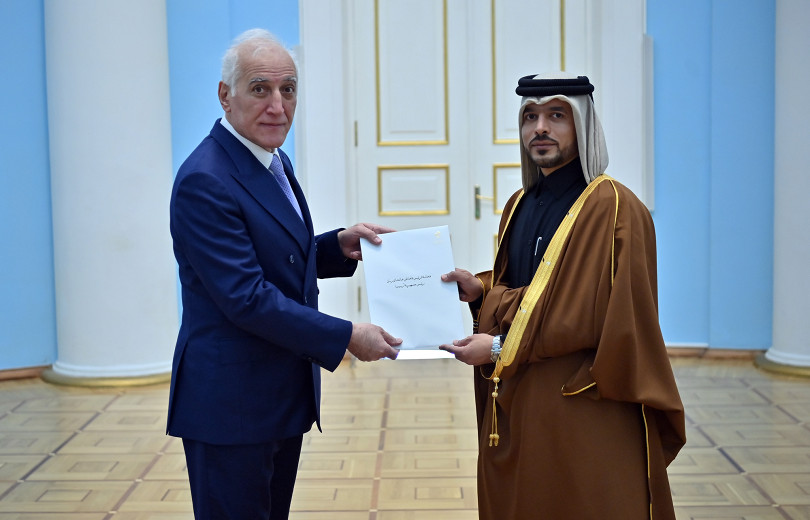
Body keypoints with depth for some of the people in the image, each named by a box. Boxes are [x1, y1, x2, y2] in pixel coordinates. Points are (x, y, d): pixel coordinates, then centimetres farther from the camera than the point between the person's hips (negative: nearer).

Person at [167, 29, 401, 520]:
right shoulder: (204, 180, -21)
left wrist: (339, 246, 1)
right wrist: (347, 337, -21)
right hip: (230, 403, -9)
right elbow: (245, 297, -24)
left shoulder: (276, 162, 10)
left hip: (285, 395, 9)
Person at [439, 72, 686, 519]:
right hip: (516, 403, 7)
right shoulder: (519, 206, 11)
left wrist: (503, 348, -15)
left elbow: (602, 320, -17)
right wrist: (480, 291, -3)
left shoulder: (614, 209, -13)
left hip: (582, 412, -7)